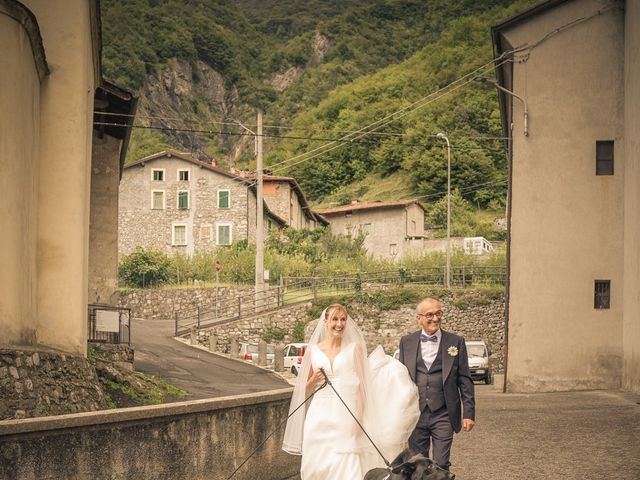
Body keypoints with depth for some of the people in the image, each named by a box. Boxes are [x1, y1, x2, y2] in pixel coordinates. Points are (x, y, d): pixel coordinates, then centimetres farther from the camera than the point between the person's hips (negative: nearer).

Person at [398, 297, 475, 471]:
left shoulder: (456, 342, 2)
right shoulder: (406, 342, 6)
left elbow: (465, 381, 3)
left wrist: (469, 413, -2)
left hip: (443, 416, -2)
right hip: (415, 415, 2)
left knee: (441, 466, -4)